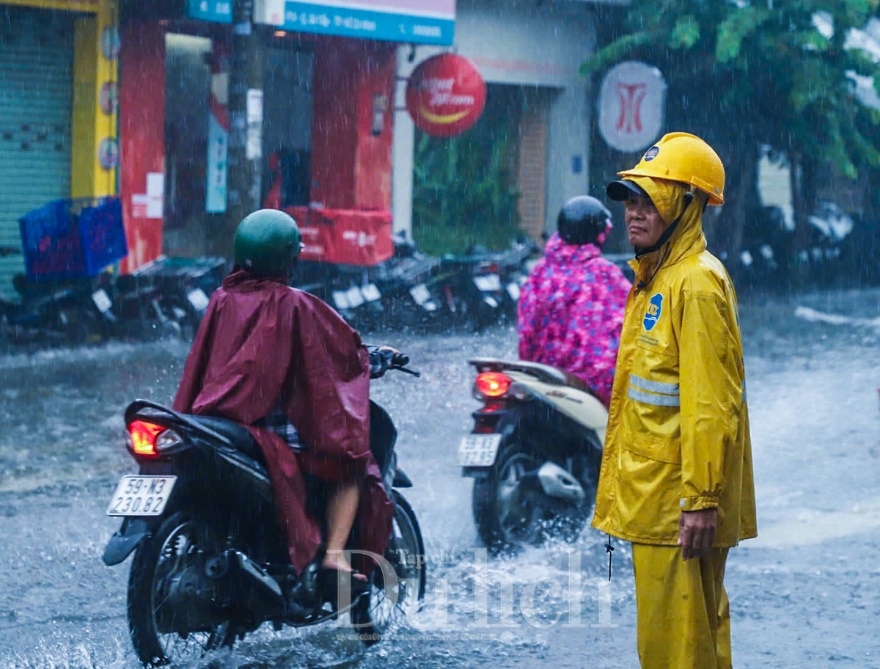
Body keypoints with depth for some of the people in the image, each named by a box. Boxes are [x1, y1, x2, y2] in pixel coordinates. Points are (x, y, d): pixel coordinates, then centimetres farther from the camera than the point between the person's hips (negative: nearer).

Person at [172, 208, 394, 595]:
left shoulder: (222, 301, 7)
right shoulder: (295, 305, -7)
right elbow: (345, 346, 1)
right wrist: (374, 356, 20)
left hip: (218, 418, 5)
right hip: (275, 426, -5)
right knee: (353, 466, 10)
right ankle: (334, 555, -7)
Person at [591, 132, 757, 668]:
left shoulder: (697, 284, -16)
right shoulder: (655, 278, 16)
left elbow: (710, 406, -21)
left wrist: (701, 499, -24)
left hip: (678, 502, -10)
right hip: (652, 495, 10)